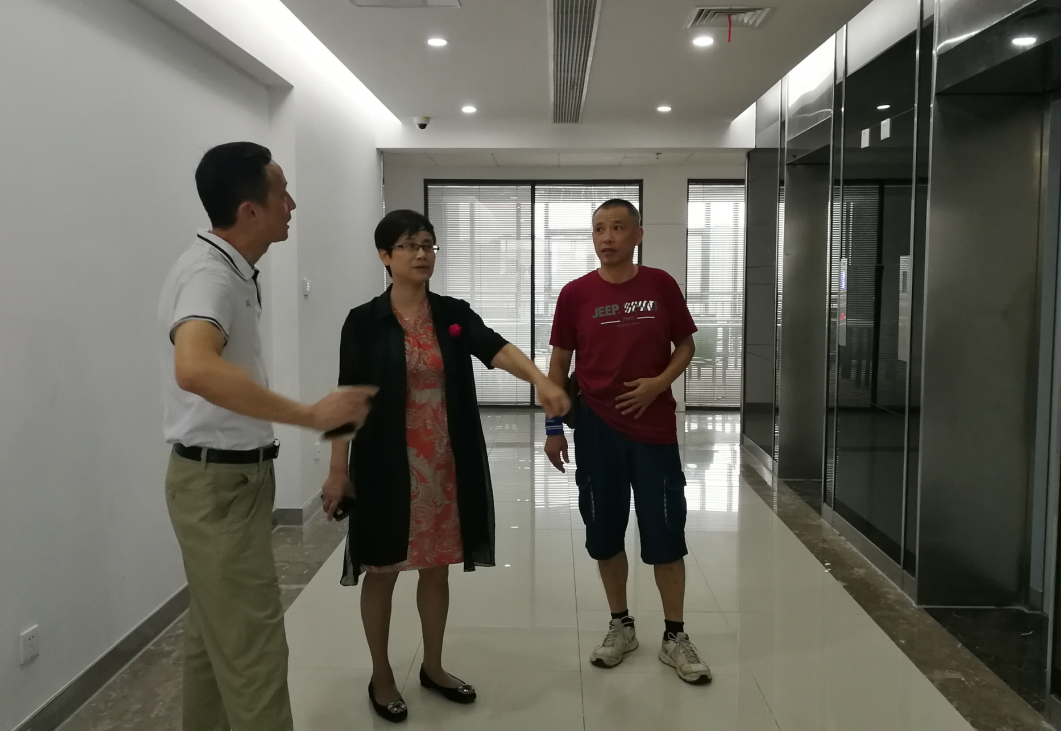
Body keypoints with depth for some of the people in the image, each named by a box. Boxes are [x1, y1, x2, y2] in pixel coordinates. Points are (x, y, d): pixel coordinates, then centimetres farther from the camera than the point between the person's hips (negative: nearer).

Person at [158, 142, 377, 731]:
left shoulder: (228, 269, 9)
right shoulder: (210, 273, -22)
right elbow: (194, 368, -42)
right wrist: (310, 414, -39)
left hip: (231, 475, 10)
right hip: (220, 481, -10)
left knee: (215, 631, 20)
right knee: (252, 645, -4)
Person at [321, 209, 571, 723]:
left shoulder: (454, 314, 2)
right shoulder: (364, 322, -6)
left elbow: (497, 350, -15)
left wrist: (541, 380, -34)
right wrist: (338, 469, -7)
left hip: (445, 466, 3)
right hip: (387, 466, -3)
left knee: (437, 568, 14)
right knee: (382, 571, 8)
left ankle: (433, 667, 33)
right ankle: (381, 676, 27)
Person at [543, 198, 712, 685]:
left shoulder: (661, 285, -1)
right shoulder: (575, 294, -2)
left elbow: (685, 345, 6)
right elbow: (560, 361, 4)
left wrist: (659, 383, -12)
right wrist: (553, 426, 1)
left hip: (654, 427, 0)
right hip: (596, 428, 1)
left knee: (665, 534, 4)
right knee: (604, 532, 10)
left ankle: (675, 636, 20)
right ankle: (621, 625, 29)